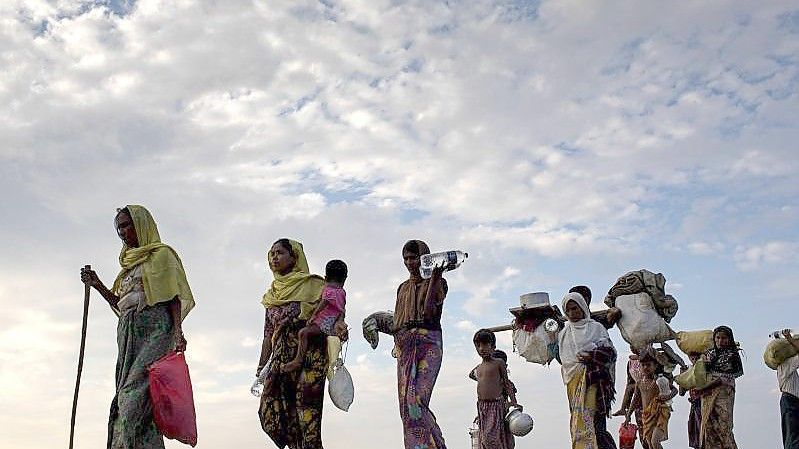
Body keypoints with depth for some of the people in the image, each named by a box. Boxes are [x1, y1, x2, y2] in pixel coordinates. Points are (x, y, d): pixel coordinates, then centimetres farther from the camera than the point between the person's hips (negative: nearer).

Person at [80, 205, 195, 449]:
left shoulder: (161, 254, 7)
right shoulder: (129, 262, 28)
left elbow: (174, 297, -3)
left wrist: (178, 331, -17)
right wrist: (98, 285, 15)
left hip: (154, 328, -7)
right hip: (129, 332, 7)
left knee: (137, 393, -21)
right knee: (126, 397, -6)